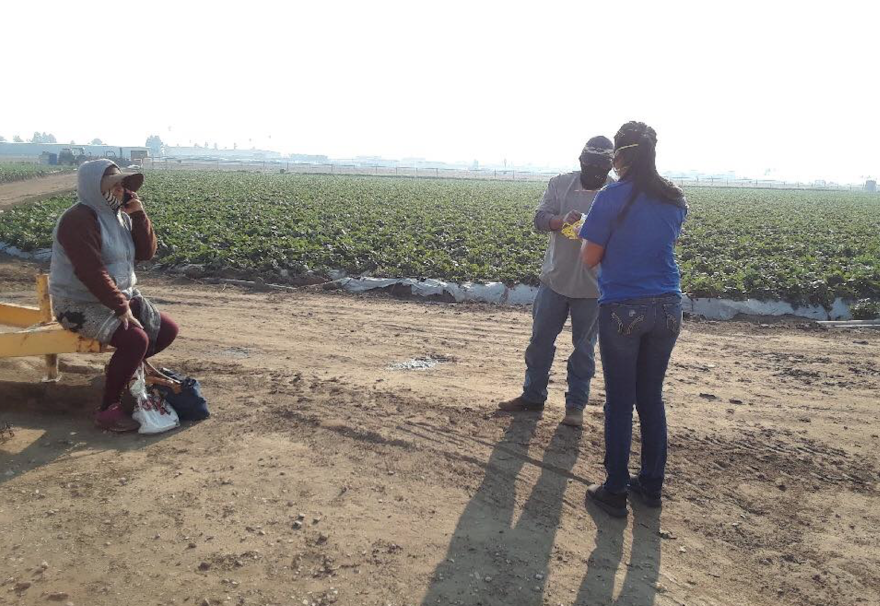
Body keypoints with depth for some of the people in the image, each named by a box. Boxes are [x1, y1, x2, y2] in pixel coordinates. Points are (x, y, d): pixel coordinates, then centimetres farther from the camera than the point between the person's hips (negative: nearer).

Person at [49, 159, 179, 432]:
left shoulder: (119, 215, 8)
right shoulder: (79, 220, -19)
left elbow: (146, 252, 3)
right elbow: (91, 272, -26)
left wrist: (139, 215, -10)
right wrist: (121, 308, -25)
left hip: (121, 297, 9)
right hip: (81, 304, -9)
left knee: (168, 330, 2)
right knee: (136, 339, -30)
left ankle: (125, 366, 22)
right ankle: (107, 409, -15)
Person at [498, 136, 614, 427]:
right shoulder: (560, 184, 0)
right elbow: (539, 219, -5)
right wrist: (562, 220, -27)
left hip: (593, 285, -2)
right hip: (555, 278, 2)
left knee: (584, 346, 9)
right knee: (541, 339, 11)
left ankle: (576, 404, 22)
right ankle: (533, 395, 27)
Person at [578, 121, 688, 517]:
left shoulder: (612, 198, -12)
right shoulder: (675, 200, 5)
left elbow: (589, 259, -8)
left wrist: (599, 235, 10)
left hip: (622, 309, -5)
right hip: (667, 307, 5)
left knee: (619, 402, 5)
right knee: (652, 397, 16)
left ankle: (615, 491, 15)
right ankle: (652, 484, 27)